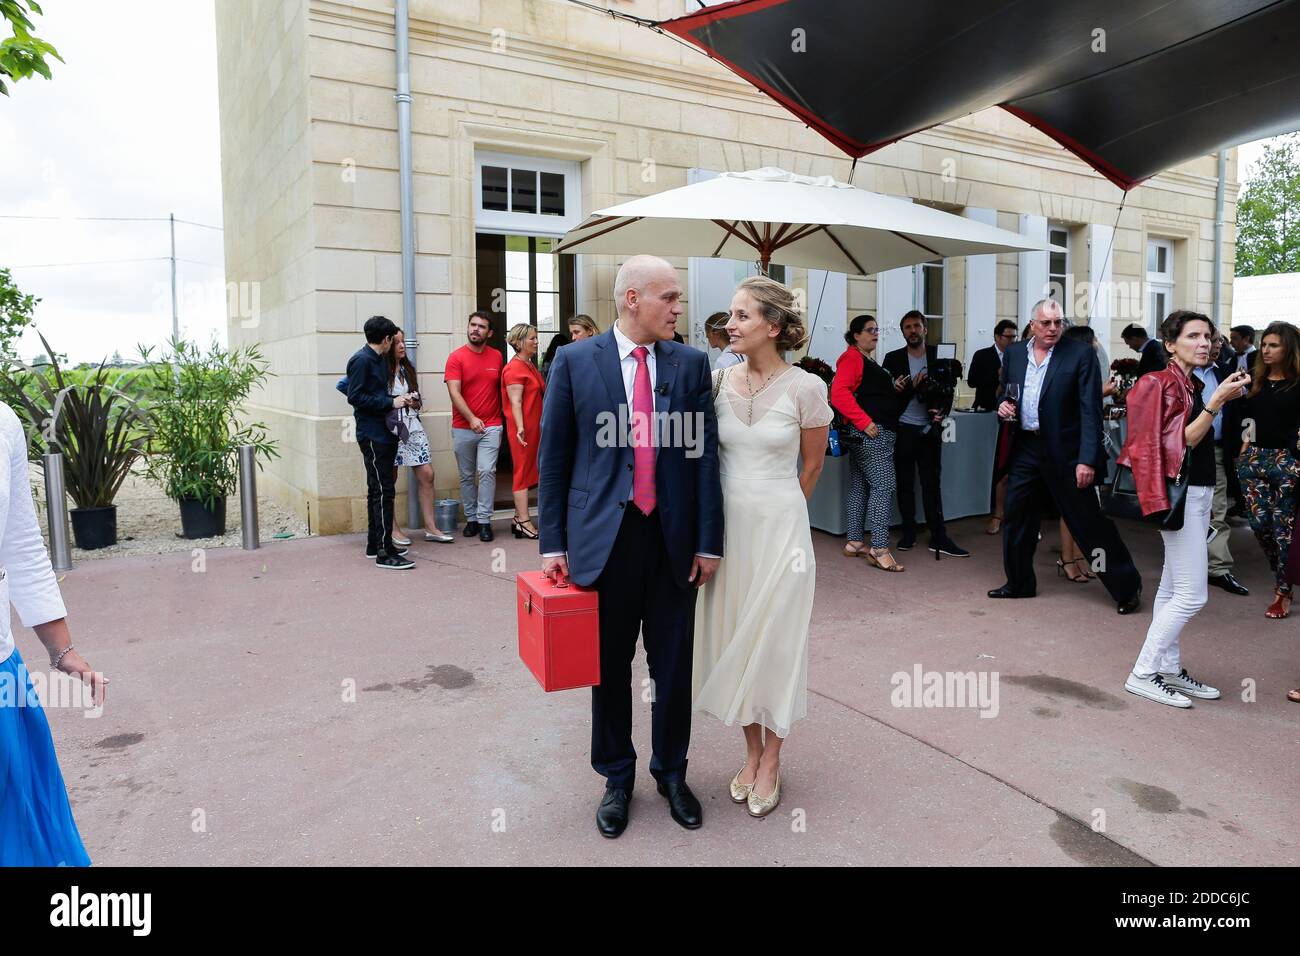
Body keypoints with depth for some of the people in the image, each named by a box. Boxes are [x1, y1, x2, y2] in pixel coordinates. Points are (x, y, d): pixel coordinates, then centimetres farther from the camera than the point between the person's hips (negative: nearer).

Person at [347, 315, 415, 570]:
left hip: (384, 433, 10)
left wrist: (396, 399, 7)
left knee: (378, 490, 14)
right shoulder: (361, 360, -12)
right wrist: (390, 402, -17)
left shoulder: (379, 359, 16)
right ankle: (384, 553, -7)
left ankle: (375, 544, 24)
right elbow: (355, 397, -18)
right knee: (383, 491, -10)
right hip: (372, 435, -10)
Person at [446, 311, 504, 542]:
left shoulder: (497, 356, 6)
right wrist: (471, 419, -21)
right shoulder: (456, 357, -3)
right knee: (467, 475, 9)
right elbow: (454, 393, -11)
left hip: (491, 426, 1)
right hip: (463, 427, 0)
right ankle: (471, 518, 20)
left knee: (487, 472, -10)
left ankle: (484, 520, -4)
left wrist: (500, 420, 9)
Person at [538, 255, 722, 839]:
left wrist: (709, 542, -1)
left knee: (673, 665, 13)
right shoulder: (575, 361, -2)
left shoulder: (691, 363, 3)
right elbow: (554, 457, 0)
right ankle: (617, 777, 34)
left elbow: (705, 455, 2)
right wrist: (553, 543, -2)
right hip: (604, 538, -1)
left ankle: (671, 772, 35)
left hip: (673, 538, 2)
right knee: (608, 666, 13)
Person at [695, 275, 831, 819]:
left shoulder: (805, 388, -11)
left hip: (780, 527, -4)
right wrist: (745, 509, 13)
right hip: (728, 526, 4)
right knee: (734, 637, 12)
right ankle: (752, 751, 32)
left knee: (774, 641, 7)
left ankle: (771, 763, 26)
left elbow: (812, 466, 3)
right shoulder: (718, 382, -1)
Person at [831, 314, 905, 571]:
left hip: (873, 431, 10)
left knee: (859, 485, 11)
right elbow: (839, 394, -19)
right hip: (870, 431, -10)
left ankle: (855, 542, 17)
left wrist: (892, 388, 7)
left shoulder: (868, 361, 22)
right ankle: (879, 549, -12)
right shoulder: (852, 357, -8)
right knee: (883, 485, -12)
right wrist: (864, 422, -23)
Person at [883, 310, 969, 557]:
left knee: (932, 483, 2)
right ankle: (908, 532, 17)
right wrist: (912, 385, -18)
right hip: (902, 429, 0)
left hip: (929, 429, 0)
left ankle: (938, 537, 4)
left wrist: (942, 411, -16)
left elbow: (948, 390, 3)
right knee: (905, 483, 7)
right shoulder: (893, 358, 4)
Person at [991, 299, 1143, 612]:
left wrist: (1087, 459, -18)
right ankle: (1019, 583, 27)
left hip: (1064, 452, -5)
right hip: (1025, 447, 5)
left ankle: (1127, 586, 15)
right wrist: (1003, 406, -4)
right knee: (1016, 516, 11)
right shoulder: (1014, 353, 7)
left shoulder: (1080, 354, -8)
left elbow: (1091, 410, -12)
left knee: (1088, 521, 0)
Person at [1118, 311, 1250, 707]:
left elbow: (1200, 440, 14)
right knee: (1191, 595, -9)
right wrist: (1217, 401, -23)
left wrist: (1225, 399, 7)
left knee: (1172, 588, 12)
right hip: (1181, 494, -9)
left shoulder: (1193, 385, 13)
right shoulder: (1161, 383, -13)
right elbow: (1179, 442, -19)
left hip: (1199, 493, 9)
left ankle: (1168, 668, 20)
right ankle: (1142, 674, -2)